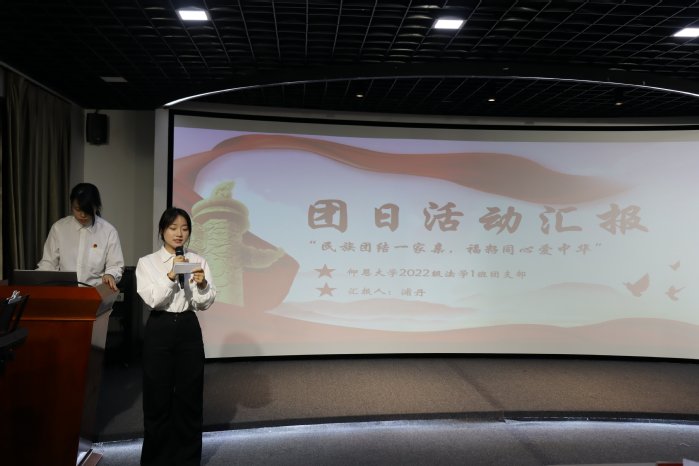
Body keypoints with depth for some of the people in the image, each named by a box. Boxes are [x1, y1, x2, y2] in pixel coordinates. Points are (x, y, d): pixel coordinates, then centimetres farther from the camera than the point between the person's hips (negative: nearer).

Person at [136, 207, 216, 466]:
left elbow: (205, 304, -2)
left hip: (189, 329, 2)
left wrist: (202, 284, -21)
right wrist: (171, 275, -23)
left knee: (189, 396, 9)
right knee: (158, 397, 7)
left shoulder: (198, 261, 3)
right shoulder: (147, 262, -1)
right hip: (160, 329, -2)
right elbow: (152, 300, -14)